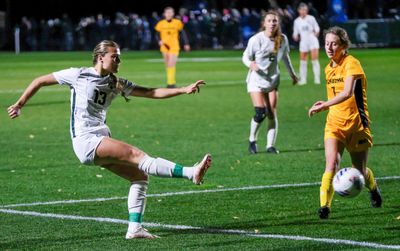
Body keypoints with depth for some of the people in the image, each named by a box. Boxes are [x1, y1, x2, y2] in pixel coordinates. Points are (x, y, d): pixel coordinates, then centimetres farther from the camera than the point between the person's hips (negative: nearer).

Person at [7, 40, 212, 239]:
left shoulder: (116, 84, 15)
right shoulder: (78, 75, 0)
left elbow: (152, 93, 10)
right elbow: (40, 81, 9)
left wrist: (184, 90, 0)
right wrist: (19, 105, 11)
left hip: (102, 141, 8)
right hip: (86, 141, -8)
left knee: (140, 177, -4)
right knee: (137, 155, -23)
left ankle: (134, 227, -5)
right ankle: (191, 173, -37)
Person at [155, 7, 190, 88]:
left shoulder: (177, 23, -1)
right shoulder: (161, 24, 3)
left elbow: (183, 33, 7)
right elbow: (158, 34, 10)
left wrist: (186, 44, 6)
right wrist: (159, 41, -10)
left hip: (174, 47, -3)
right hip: (164, 47, 3)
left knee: (171, 65, -16)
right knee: (167, 65, 9)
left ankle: (171, 82, -18)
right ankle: (172, 82, 23)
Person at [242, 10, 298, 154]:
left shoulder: (282, 39, -2)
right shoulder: (256, 39, -14)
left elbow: (285, 57, 16)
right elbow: (245, 56, -5)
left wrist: (292, 74, 24)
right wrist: (251, 64, -27)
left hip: (273, 80, 4)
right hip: (256, 80, -4)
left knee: (272, 114, -3)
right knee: (260, 112, -14)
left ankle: (270, 145, 3)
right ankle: (252, 140, 9)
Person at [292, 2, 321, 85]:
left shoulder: (311, 18, -3)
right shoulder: (297, 21, 4)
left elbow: (317, 28, 1)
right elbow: (296, 32, 8)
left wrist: (316, 33, -16)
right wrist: (296, 37, -10)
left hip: (312, 40, -3)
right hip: (303, 42, 3)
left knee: (315, 59, -9)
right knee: (303, 61, 5)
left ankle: (317, 79, -4)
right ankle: (303, 79, 14)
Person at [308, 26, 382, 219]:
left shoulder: (351, 64, -15)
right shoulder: (328, 69, 8)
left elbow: (347, 93, -31)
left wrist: (324, 105, -41)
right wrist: (326, 105, 1)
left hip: (356, 123, -4)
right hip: (335, 122, 4)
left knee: (359, 172, 9)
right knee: (331, 163, -21)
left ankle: (373, 188, 43)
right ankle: (325, 205, -23)